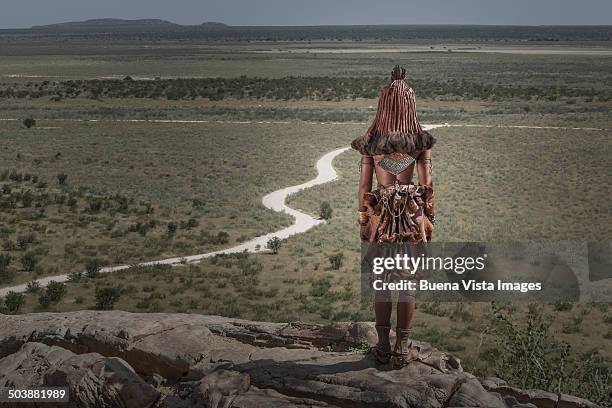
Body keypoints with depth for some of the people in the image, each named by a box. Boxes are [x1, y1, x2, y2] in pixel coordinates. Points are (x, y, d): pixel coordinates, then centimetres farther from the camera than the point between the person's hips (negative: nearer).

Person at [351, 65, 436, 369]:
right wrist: (429, 222, 8)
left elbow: (363, 187, -1)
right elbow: (427, 186, -3)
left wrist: (363, 222, 9)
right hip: (413, 213, 0)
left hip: (381, 215, 0)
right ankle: (402, 349, 12)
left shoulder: (369, 142, -5)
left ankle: (383, 346, 16)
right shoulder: (421, 141, -6)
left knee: (381, 280, 11)